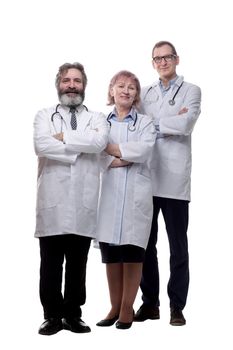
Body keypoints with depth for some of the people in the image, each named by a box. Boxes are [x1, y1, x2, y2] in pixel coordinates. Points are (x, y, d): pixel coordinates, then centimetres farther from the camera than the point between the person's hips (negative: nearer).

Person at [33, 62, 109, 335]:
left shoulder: (97, 118, 12)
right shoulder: (45, 116, 10)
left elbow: (100, 142, -11)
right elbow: (41, 145, -11)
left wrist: (63, 138, -8)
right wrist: (81, 145, -9)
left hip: (83, 205, 1)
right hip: (52, 203, -1)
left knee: (77, 265, 9)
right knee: (50, 266, 5)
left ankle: (73, 315, 21)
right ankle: (52, 316, 16)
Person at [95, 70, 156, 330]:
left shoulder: (145, 123, 9)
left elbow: (143, 150, -10)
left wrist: (108, 147, -7)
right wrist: (126, 158, -13)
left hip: (135, 194, -1)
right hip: (109, 193, 2)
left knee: (132, 252, 0)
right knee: (110, 253, 4)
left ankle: (127, 308, 10)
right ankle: (115, 308, 15)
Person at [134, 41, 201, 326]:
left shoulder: (191, 91, 6)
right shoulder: (145, 93, 17)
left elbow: (185, 125, -12)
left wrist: (152, 122, -3)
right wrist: (170, 122, -8)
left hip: (174, 180, -4)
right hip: (145, 177, 4)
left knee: (178, 246, 2)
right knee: (146, 244, 8)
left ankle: (177, 306, 11)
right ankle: (149, 302, 19)